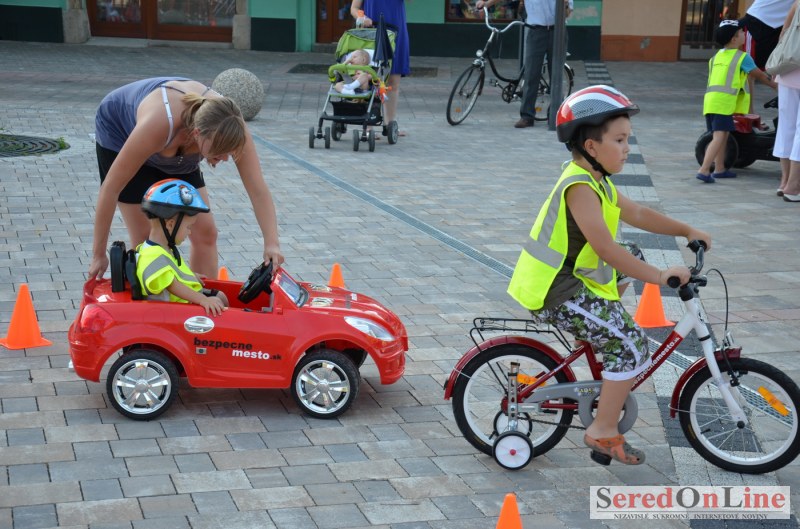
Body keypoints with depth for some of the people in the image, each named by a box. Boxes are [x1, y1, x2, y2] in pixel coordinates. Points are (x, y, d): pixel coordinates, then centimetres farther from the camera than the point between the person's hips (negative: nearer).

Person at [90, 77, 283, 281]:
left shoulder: (229, 126, -34)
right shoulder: (158, 126, -45)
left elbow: (258, 189, -32)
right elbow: (111, 188, -36)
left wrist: (272, 243, -46)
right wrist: (98, 255, -29)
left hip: (176, 149, 4)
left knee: (205, 233, -1)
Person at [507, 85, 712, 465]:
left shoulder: (595, 180, 10)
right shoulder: (581, 188, -23)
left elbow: (636, 213, 20)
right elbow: (607, 250, -30)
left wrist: (687, 231, 17)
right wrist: (659, 276, -27)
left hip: (570, 278, 11)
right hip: (557, 295, -11)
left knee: (636, 262, 28)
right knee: (632, 345, -14)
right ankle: (603, 432, -3)